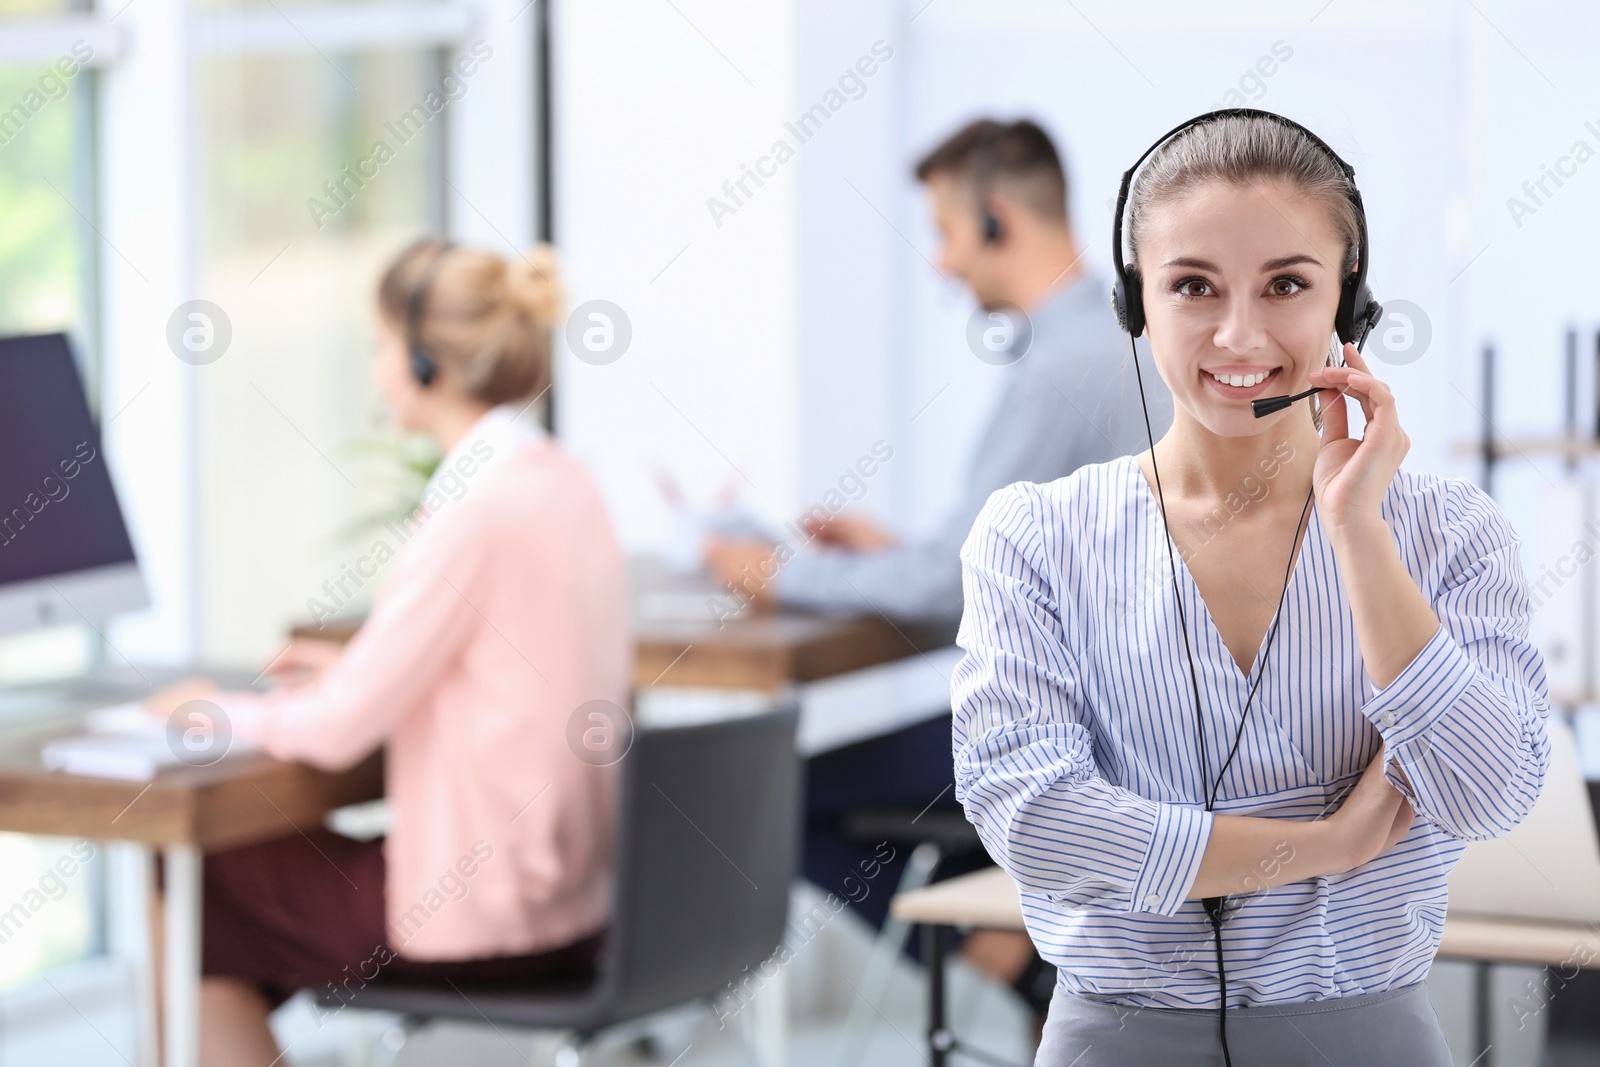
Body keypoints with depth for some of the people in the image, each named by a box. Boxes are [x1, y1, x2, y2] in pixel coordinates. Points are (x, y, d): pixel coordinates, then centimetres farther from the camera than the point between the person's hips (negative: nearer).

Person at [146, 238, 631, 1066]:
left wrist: (226, 711, -1)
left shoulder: (475, 510, -20)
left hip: (481, 920, -9)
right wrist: (360, 669, 16)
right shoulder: (568, 485, 6)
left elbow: (340, 731, -18)